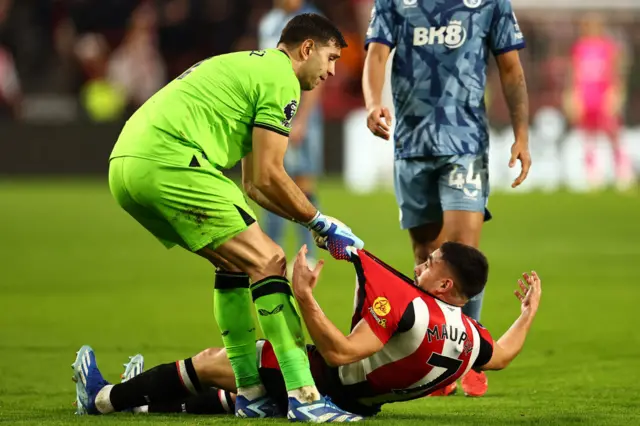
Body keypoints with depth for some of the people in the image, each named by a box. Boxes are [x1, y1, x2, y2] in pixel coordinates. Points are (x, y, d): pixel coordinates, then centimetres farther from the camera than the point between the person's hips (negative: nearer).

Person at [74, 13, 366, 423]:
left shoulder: (248, 66, 30)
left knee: (236, 262, 21)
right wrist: (322, 224, 5)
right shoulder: (280, 79, 0)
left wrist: (314, 223, 24)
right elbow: (267, 178, -6)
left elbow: (252, 184, 30)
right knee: (268, 262, -9)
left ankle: (250, 392, 18)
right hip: (169, 163, -10)